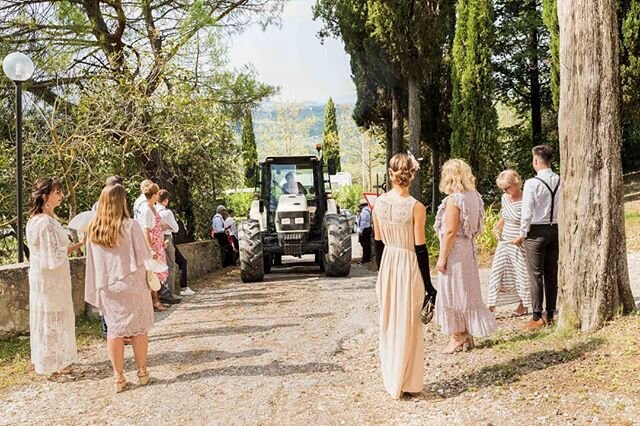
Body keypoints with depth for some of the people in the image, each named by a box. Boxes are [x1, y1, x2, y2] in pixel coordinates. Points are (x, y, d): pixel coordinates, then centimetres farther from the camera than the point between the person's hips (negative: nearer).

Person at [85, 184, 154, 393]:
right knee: (138, 329, 10)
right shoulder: (130, 226, -15)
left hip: (107, 288, 3)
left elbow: (92, 263, 4)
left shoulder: (93, 229, -2)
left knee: (115, 331, 10)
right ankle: (142, 372, 19)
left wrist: (96, 290, 12)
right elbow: (143, 257, -11)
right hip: (132, 286, -3)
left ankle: (118, 378, 14)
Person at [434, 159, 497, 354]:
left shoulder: (453, 200, -18)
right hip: (468, 249, 8)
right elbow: (473, 227, 12)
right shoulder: (473, 196, 6)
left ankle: (457, 337, 12)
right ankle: (467, 335, 25)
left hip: (454, 250, -8)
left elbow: (450, 231, -20)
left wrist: (442, 257, -15)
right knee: (465, 292, 16)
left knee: (453, 293, 3)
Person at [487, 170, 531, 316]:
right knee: (497, 272, 5)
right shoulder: (505, 198, 5)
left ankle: (523, 306, 24)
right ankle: (491, 306, 10)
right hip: (504, 242, 7)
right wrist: (497, 228, 8)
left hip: (519, 244, -7)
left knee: (522, 274, 7)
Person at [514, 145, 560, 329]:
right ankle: (550, 314, 19)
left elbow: (527, 212, -13)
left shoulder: (532, 183, -15)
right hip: (555, 230, 5)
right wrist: (561, 228, 14)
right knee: (552, 274, 12)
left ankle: (537, 317, 3)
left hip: (536, 231, -5)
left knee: (536, 274, 1)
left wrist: (522, 234, -1)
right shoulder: (560, 182, -1)